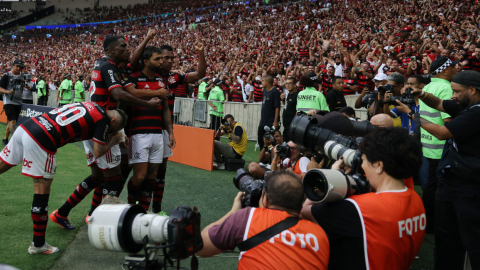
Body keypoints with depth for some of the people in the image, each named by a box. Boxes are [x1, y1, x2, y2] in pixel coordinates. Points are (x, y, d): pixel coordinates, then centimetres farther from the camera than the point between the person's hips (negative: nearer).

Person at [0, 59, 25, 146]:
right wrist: (8, 92, -26)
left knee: (11, 122, 12)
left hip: (18, 102, 6)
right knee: (12, 121, -16)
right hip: (9, 102, -6)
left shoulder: (22, 76, 12)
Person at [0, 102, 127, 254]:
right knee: (42, 192, 2)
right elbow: (98, 153, 0)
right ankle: (38, 245, 12)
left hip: (24, 127, 8)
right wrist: (114, 140, 18)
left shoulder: (90, 105, 19)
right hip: (40, 141, -8)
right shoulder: (103, 119, -2)